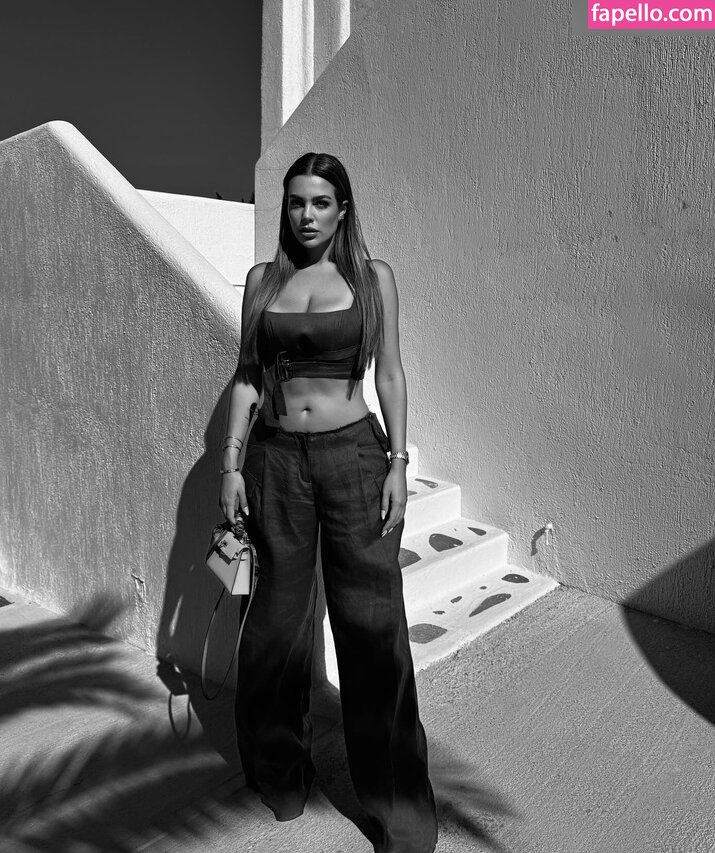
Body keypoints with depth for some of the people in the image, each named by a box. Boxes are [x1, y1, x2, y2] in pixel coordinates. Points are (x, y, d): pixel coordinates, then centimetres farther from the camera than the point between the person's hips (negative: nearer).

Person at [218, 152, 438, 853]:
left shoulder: (374, 276, 4)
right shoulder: (263, 279, 9)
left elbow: (390, 374, 3)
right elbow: (247, 375, 8)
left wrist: (398, 462, -4)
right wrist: (231, 464, 2)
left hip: (353, 453, -2)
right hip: (275, 457, 2)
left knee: (371, 620, 1)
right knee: (280, 611, 11)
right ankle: (280, 773, 35)